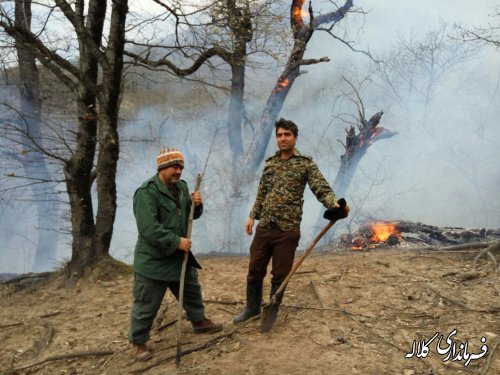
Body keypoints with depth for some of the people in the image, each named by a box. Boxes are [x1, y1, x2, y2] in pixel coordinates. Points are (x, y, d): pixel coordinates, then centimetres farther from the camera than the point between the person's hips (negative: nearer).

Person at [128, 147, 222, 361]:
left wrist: (197, 204, -6)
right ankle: (138, 342, 21)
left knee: (192, 291, 24)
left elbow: (192, 215, 16)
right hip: (153, 260, -8)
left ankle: (199, 321, 46)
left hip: (179, 256, 8)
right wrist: (176, 241, -24)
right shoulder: (146, 192, -21)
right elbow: (149, 229, -28)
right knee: (147, 305, 3)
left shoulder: (181, 187, 6)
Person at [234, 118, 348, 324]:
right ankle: (252, 307, 31)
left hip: (287, 230, -4)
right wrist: (252, 216, 13)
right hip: (264, 227, 4)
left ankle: (272, 311, 26)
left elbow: (322, 189, -12)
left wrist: (335, 204, -32)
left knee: (280, 275, 7)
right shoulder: (270, 162, 11)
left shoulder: (306, 163, -4)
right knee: (255, 270, 11)